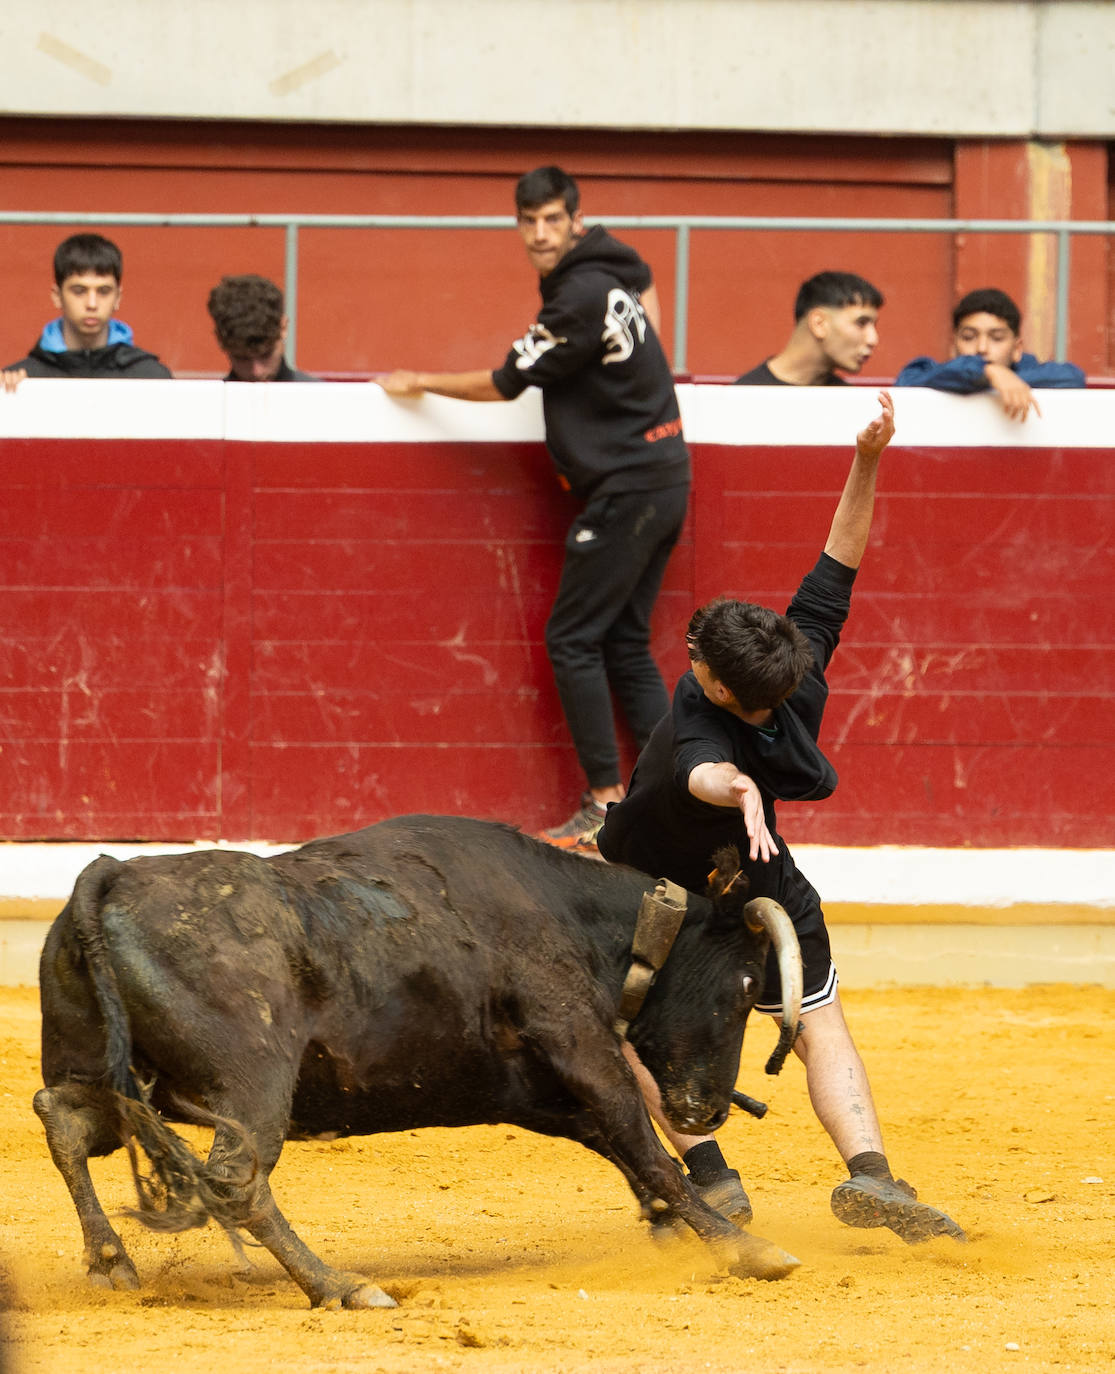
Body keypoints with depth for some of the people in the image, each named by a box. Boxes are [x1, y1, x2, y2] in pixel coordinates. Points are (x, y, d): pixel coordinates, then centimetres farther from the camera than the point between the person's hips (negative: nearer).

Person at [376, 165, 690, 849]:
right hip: (664, 478, 10)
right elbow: (645, 284, 35)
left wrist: (419, 382, 3)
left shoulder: (580, 299, -20)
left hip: (627, 486, -10)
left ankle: (607, 803, -7)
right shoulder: (612, 257, 8)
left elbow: (503, 384, -11)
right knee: (625, 644, 11)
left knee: (574, 639, -6)